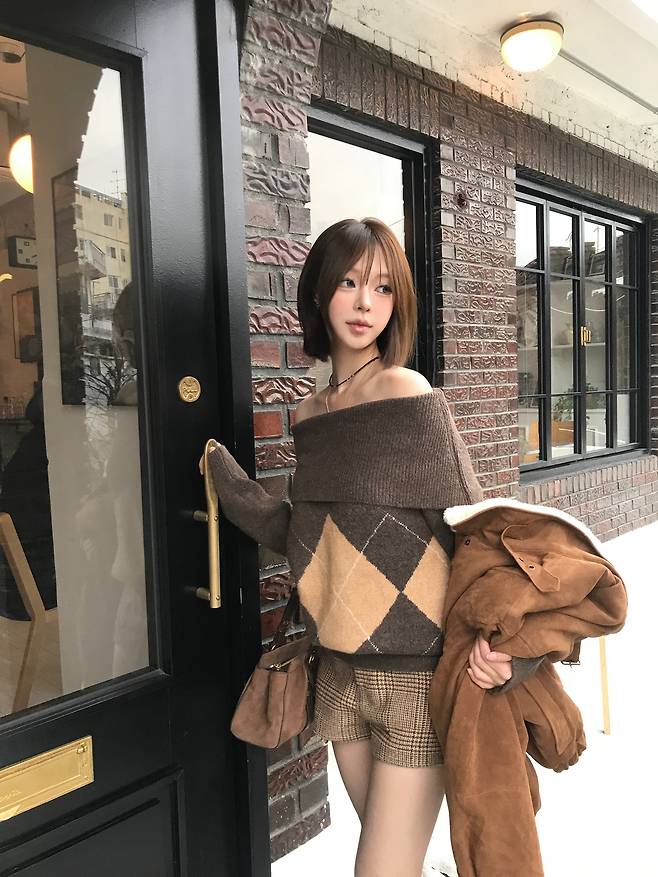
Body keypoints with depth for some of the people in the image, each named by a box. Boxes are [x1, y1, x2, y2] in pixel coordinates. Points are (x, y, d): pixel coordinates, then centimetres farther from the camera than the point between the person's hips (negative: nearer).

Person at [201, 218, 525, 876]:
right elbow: (305, 538, 5)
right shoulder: (310, 414, 5)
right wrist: (222, 476, 0)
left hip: (418, 672, -6)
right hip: (341, 672, 6)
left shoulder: (410, 397, -13)